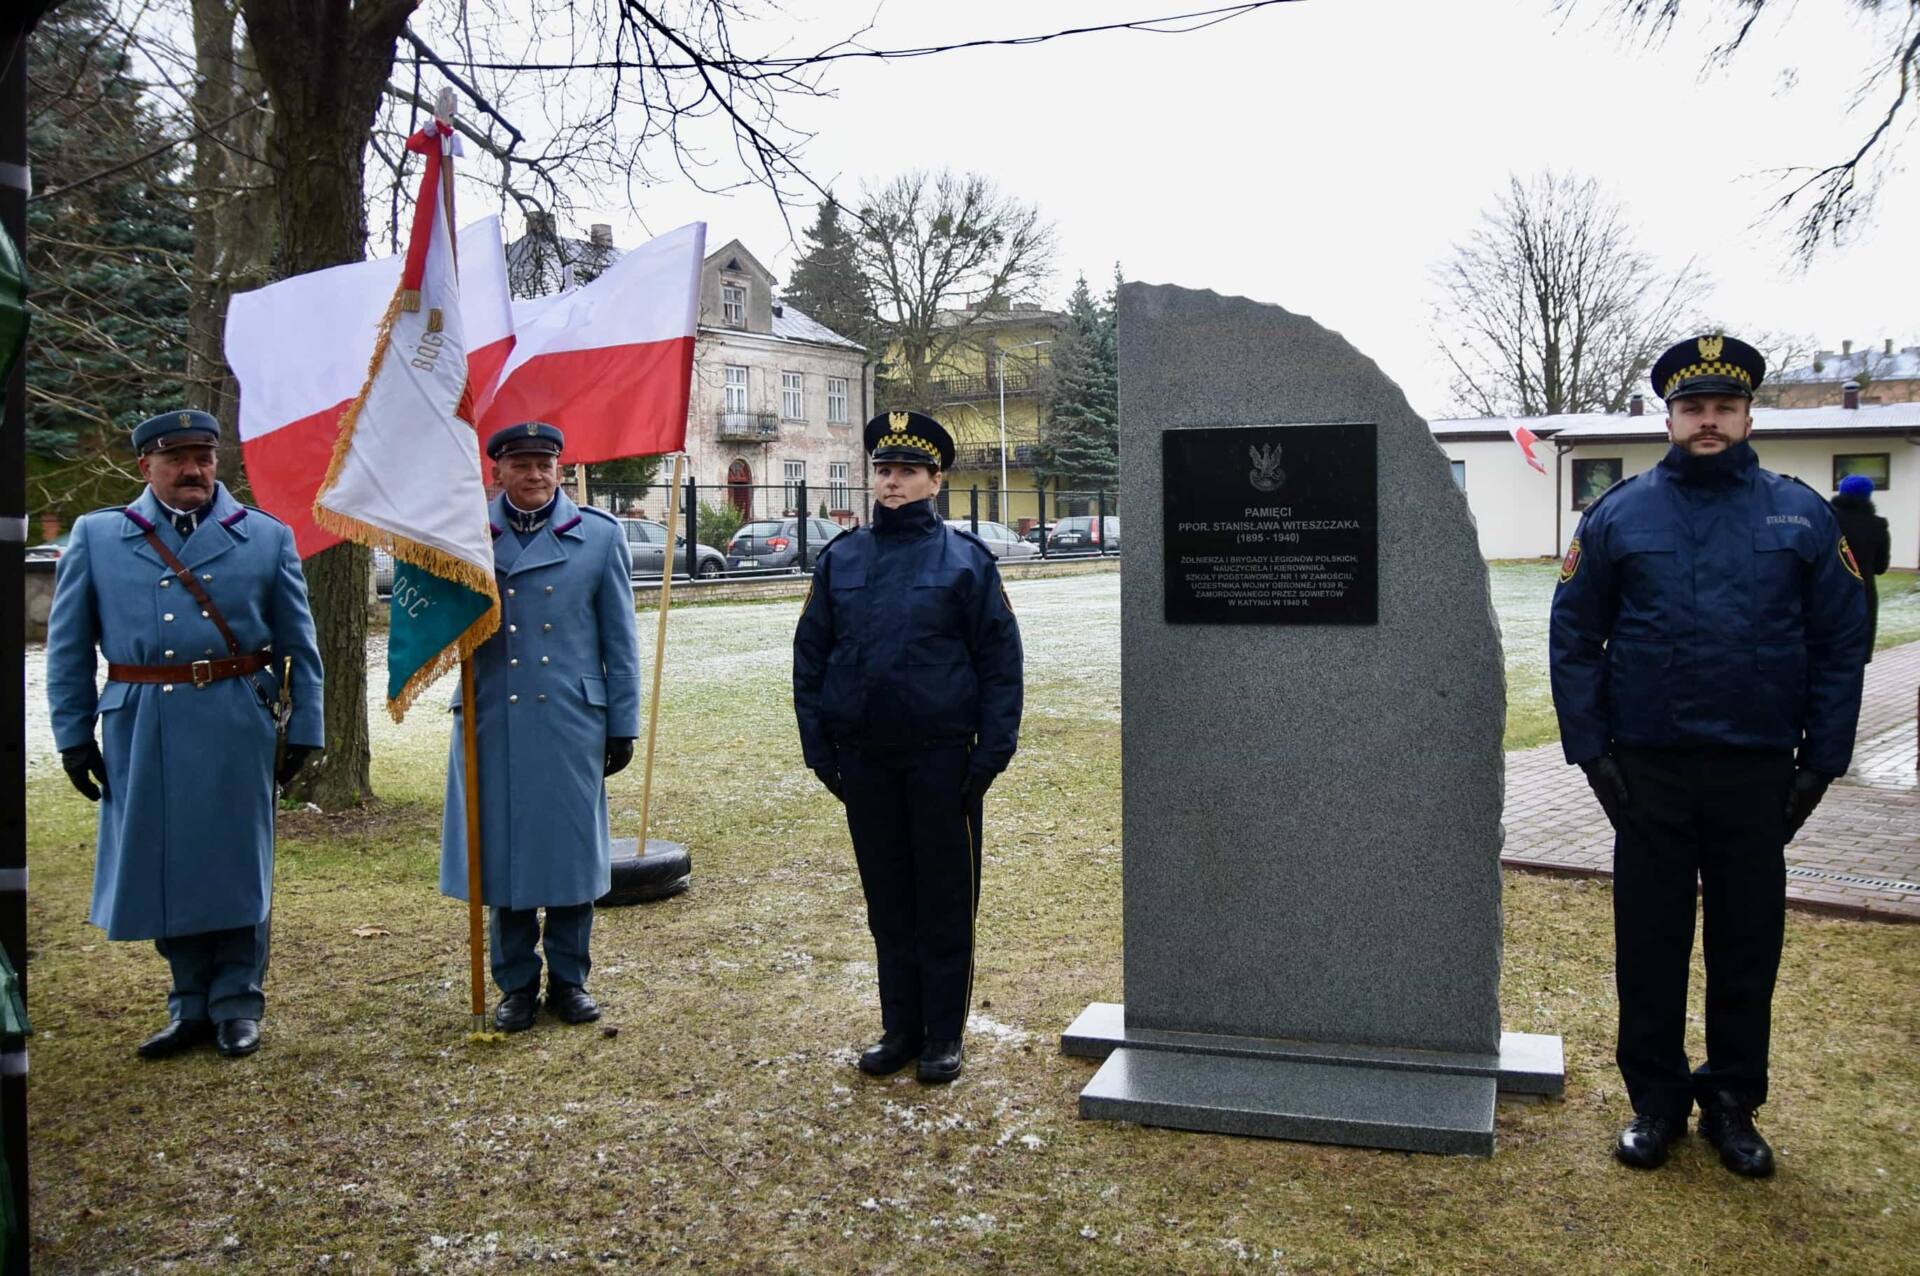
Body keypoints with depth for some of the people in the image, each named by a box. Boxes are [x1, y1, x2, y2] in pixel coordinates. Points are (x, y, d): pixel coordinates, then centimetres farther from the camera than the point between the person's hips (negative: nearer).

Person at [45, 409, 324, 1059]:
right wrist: (73, 733, 3)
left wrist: (304, 729, 2)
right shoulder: (95, 537, 6)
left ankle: (236, 1005, 19)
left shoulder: (267, 537, 4)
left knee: (236, 867, 5)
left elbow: (300, 645, 6)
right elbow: (68, 647, 8)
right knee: (160, 869, 9)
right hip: (142, 731, 2)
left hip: (236, 730, -1)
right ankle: (191, 1005, 24)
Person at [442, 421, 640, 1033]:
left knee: (572, 847, 7)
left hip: (573, 723, -1)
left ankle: (569, 978, 23)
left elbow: (619, 639, 4)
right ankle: (516, 983, 23)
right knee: (501, 851, 8)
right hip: (493, 723, 1)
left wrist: (623, 725, 2)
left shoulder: (599, 534, 2)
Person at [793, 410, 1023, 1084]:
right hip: (865, 762, 3)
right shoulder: (839, 559, 7)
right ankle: (900, 1028, 24)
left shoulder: (966, 558, -2)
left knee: (945, 902, 6)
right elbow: (809, 656, 9)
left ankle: (943, 1035, 18)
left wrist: (992, 749, -9)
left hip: (941, 760, -3)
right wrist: (818, 745, 4)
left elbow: (1000, 658, -3)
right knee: (887, 902, 12)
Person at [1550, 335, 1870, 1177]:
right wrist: (1591, 751, -5)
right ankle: (1655, 1100, 23)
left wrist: (1822, 760, -2)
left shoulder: (1801, 516, 1)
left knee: (1748, 946, 11)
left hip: (1759, 774, 1)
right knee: (1649, 945, 9)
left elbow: (1841, 644, 2)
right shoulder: (1618, 516, 0)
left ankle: (1733, 1102, 27)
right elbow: (1574, 640, 1)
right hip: (1648, 772, 0)